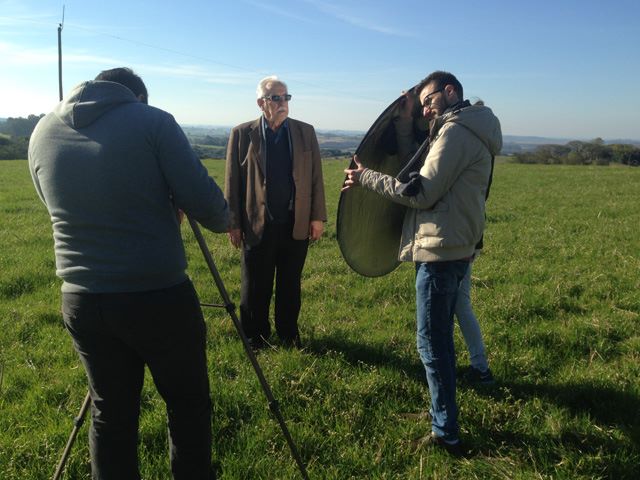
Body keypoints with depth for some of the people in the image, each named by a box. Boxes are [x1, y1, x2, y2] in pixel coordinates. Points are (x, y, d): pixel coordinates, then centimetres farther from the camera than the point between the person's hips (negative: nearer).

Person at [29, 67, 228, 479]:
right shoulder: (153, 121, -6)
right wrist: (225, 221, 10)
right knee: (188, 404, 15)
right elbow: (205, 204, -12)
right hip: (158, 297, -4)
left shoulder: (42, 133, 8)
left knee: (111, 412, 18)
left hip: (81, 301, 5)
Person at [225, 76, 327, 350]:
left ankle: (289, 334, 29)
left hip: (297, 225, 2)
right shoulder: (242, 134, -1)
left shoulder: (305, 132, 5)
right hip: (258, 225, -2)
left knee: (290, 286, 14)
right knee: (256, 288, 9)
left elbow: (315, 178, 6)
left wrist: (318, 217, 1)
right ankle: (256, 338, 25)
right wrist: (234, 224, -4)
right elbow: (232, 182, -1)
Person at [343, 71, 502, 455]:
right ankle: (445, 419, 32)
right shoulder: (472, 131, 18)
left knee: (432, 342, -2)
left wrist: (367, 178, -9)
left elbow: (422, 193, -17)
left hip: (440, 251, -11)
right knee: (441, 337, 19)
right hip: (457, 248, 11)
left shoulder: (457, 131, -13)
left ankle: (447, 434, 8)